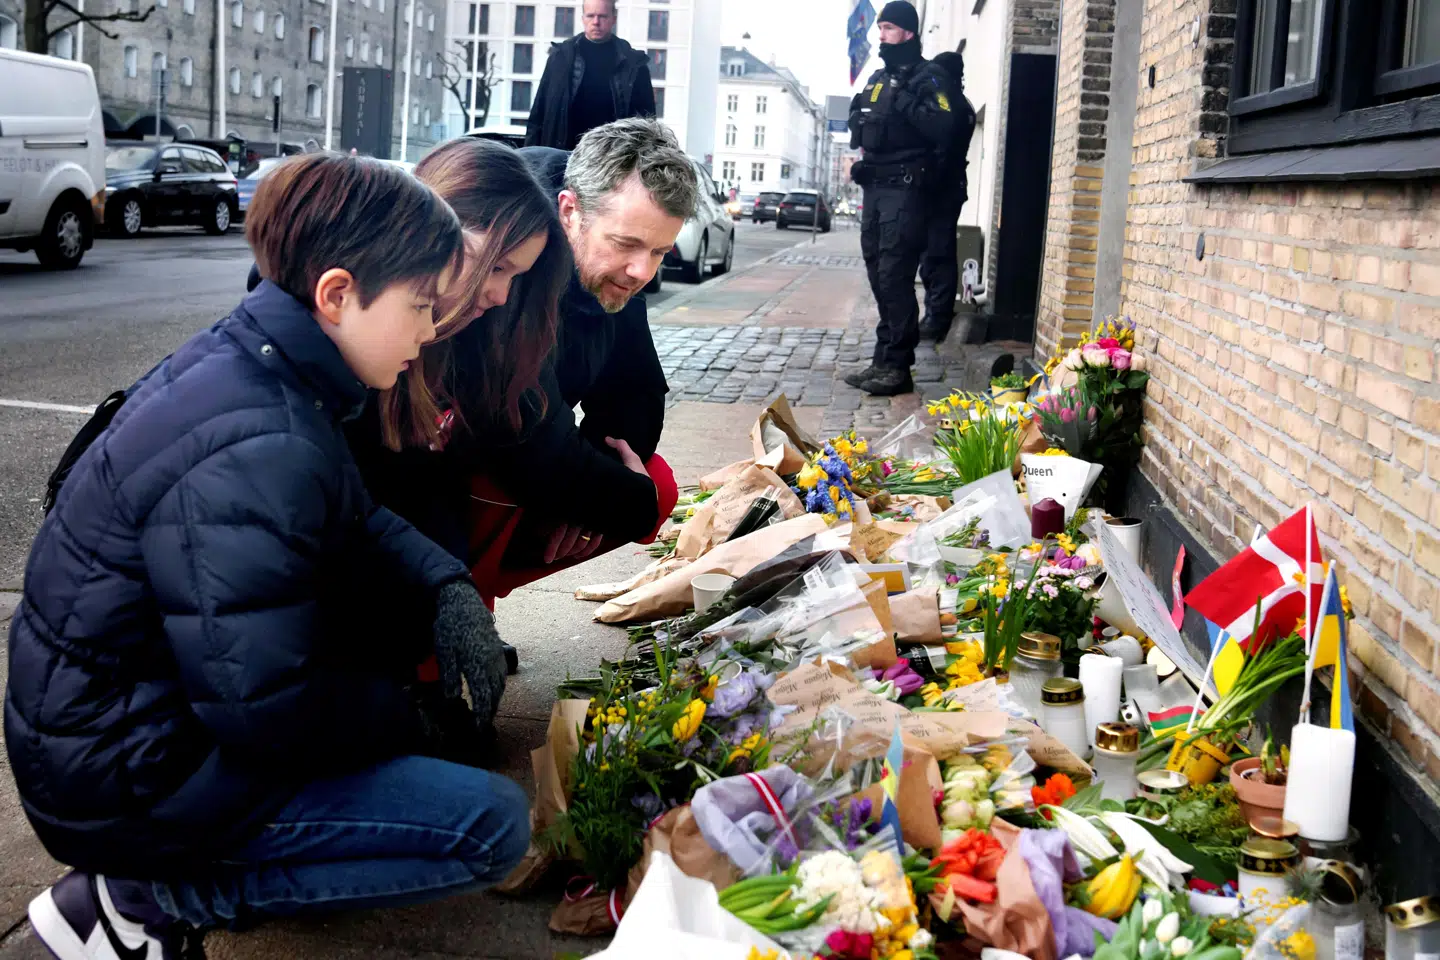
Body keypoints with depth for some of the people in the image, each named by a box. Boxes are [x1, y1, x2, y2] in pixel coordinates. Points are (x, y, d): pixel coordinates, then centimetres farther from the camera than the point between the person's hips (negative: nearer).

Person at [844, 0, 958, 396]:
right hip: (874, 186, 8)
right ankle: (884, 360, 16)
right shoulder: (877, 78, 19)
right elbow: (859, 125, 28)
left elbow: (943, 131, -19)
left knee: (895, 276, -12)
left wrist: (906, 101, -21)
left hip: (906, 190, -8)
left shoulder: (928, 78, -5)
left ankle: (897, 366, -10)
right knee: (878, 275, 9)